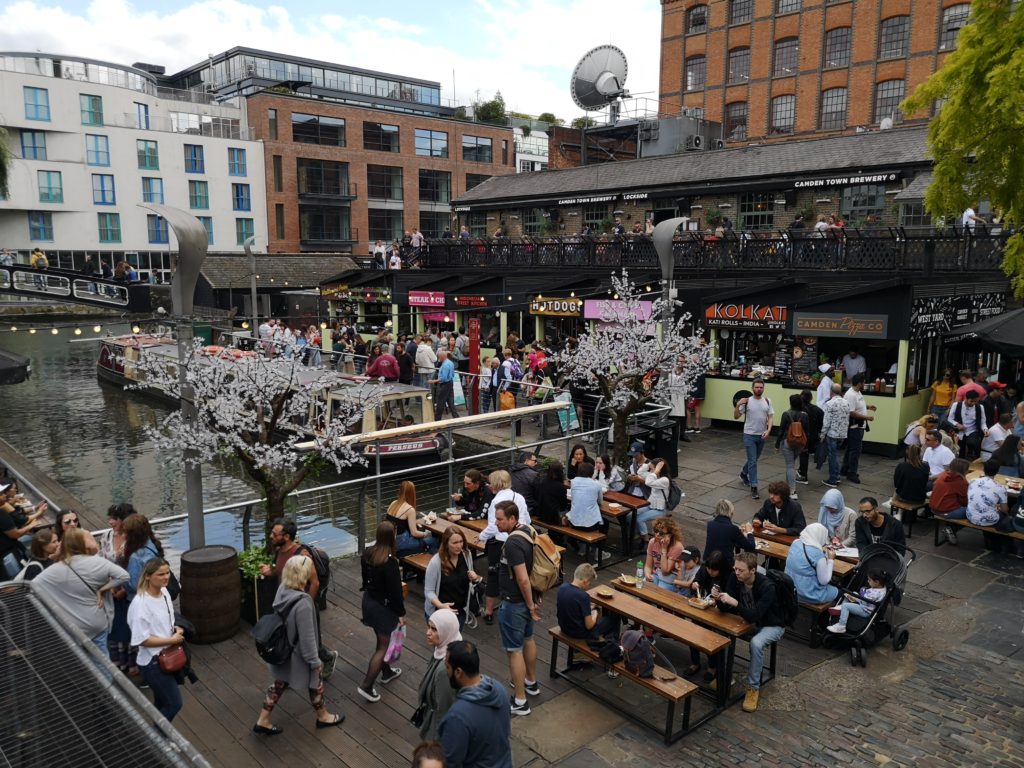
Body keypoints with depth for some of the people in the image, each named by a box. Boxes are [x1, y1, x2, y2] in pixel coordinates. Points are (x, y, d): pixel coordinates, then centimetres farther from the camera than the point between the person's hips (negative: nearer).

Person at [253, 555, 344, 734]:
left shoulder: (282, 590, -13)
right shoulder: (303, 603, -36)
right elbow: (307, 637, -27)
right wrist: (315, 661, -14)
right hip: (298, 654, -7)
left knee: (280, 683, 25)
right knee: (315, 683, 19)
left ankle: (263, 721, 37)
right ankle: (323, 717, 42)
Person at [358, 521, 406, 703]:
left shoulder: (368, 553, -7)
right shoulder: (390, 561, -28)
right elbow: (395, 590, -22)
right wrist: (401, 613, -10)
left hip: (368, 600, 8)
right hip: (383, 606, -7)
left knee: (381, 640, 25)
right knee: (383, 646, 7)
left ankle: (386, 671, 42)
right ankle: (366, 686, 7)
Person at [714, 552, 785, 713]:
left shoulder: (767, 587, -31)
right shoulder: (735, 579, -14)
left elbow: (754, 616, -38)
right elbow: (728, 609, -12)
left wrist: (735, 603, -49)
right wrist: (719, 599, -33)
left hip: (771, 625, -6)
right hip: (748, 620, 6)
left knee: (756, 643, -35)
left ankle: (753, 688, -16)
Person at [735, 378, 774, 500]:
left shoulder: (767, 401, 1)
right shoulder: (747, 401, -8)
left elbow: (770, 417, 3)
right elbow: (736, 417, -7)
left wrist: (768, 430, -12)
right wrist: (738, 405, -24)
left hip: (762, 436, 4)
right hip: (749, 435, -4)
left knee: (754, 459, 20)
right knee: (753, 461, -6)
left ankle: (744, 473, 47)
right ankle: (753, 487, -2)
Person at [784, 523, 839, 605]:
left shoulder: (795, 543, -3)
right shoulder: (818, 554, -24)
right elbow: (824, 580, -14)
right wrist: (831, 560, -6)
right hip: (808, 594, -7)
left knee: (830, 586, 29)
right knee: (837, 592, 21)